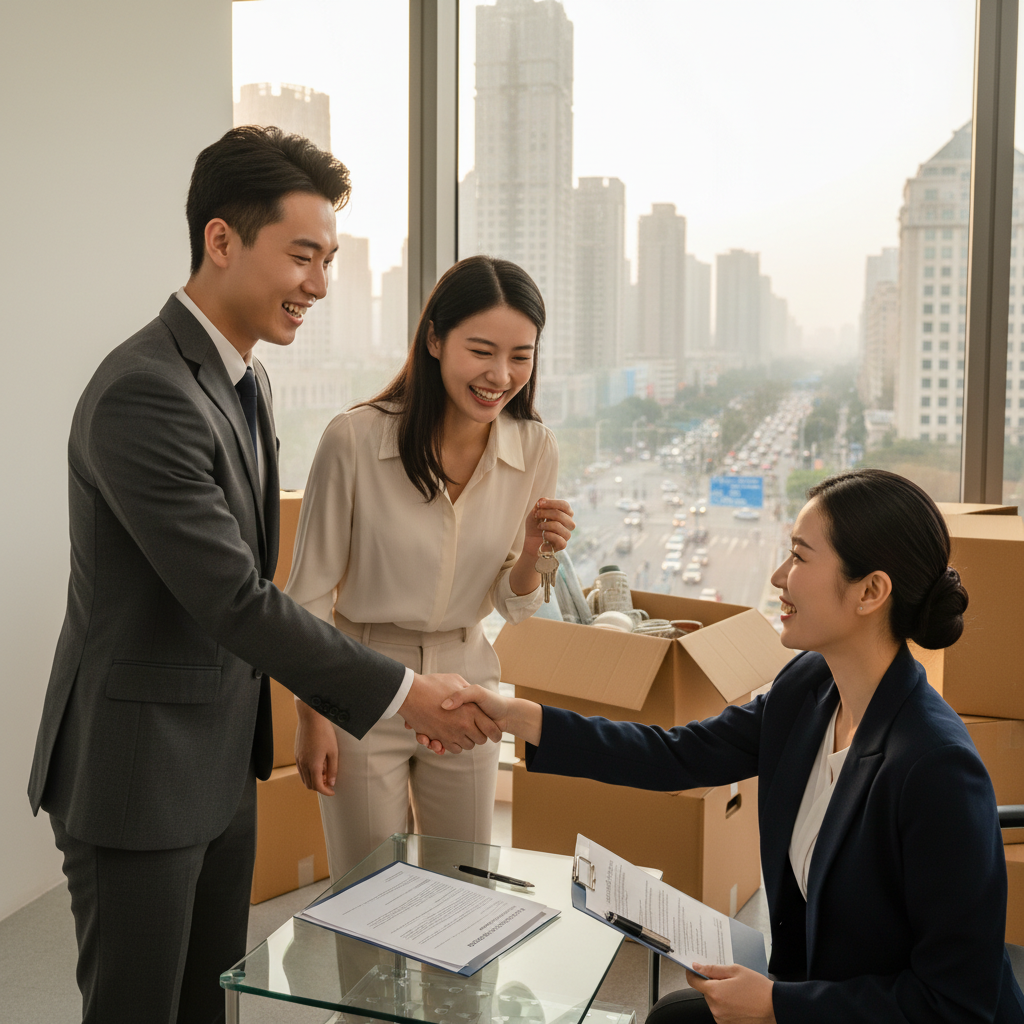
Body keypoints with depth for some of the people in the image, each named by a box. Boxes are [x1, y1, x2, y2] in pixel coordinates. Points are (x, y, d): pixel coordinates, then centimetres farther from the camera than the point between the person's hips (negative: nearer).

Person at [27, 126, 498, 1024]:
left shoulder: (242, 377, 8)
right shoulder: (144, 394, -24)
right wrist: (403, 693, -19)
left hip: (222, 763, 9)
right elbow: (235, 601, -26)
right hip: (138, 774, -9)